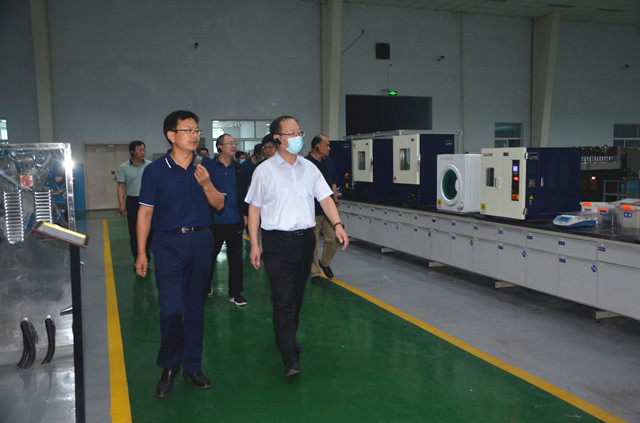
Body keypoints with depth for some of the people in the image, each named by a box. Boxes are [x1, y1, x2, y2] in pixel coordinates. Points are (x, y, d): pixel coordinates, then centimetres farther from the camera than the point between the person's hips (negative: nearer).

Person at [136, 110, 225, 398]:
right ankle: (169, 366, 17)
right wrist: (141, 253, -2)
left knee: (195, 307, 10)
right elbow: (145, 212, 0)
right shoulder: (155, 170, -2)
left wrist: (206, 183, -15)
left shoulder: (206, 166, 4)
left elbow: (219, 205, 5)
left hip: (201, 241, 3)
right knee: (170, 309, -5)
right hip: (169, 244, -2)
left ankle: (192, 366, 24)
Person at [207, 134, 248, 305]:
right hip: (214, 220, -3)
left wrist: (244, 214, 9)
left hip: (235, 220, 3)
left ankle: (235, 293, 13)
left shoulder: (238, 169, 9)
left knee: (236, 257, 3)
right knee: (210, 255, 12)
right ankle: (206, 285, 34)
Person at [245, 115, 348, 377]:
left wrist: (337, 224, -9)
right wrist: (254, 244, -4)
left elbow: (325, 198, 7)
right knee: (284, 300, -9)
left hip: (305, 239, 5)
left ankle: (287, 338, 34)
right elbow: (254, 208, 0)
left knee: (297, 296, 15)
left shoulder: (309, 168, 9)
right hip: (278, 241, -4)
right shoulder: (264, 171, -2)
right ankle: (290, 358, -6)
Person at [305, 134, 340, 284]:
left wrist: (335, 202, 13)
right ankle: (315, 273, 16)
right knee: (313, 244, 3)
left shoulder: (329, 161, 10)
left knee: (334, 238, 4)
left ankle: (325, 262, 29)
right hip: (313, 211, -5)